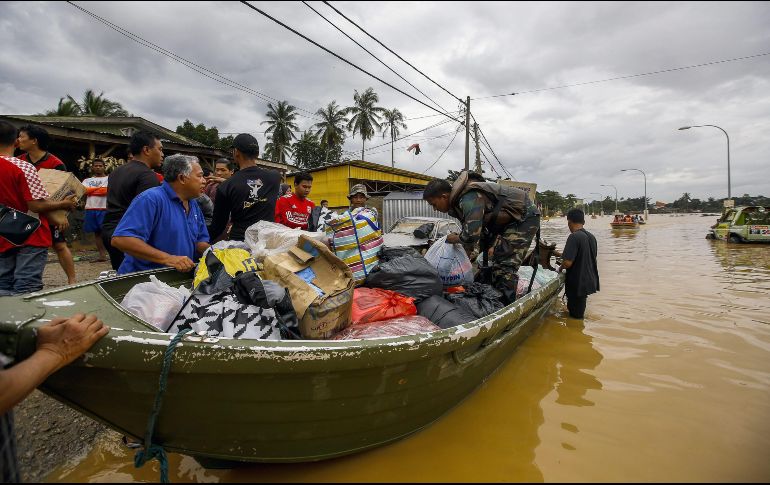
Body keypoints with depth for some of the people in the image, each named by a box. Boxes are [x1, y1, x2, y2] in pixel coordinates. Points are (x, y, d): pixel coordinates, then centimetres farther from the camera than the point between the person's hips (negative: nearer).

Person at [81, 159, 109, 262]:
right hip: (90, 209, 5)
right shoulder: (87, 180, 19)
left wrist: (91, 190, 0)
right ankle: (102, 254, 9)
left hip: (104, 208, -5)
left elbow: (105, 191, -10)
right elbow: (84, 190, 0)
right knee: (97, 232, 5)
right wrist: (99, 188, -5)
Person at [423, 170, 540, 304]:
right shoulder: (458, 199, 1)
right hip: (509, 218, 10)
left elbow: (472, 234, -38)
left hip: (524, 217, -10)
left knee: (505, 264, -14)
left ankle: (506, 306, -8)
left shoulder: (470, 199, -32)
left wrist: (456, 238, -18)